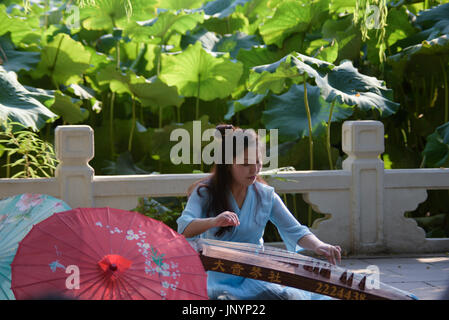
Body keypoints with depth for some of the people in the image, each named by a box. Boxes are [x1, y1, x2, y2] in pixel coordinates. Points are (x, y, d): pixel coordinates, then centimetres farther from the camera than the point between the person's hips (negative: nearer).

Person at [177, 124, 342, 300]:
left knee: (292, 295, -27)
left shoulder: (266, 196, 7)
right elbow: (184, 229, -19)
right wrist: (214, 222, -41)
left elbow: (295, 230, 1)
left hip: (255, 276, 2)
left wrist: (318, 246, -22)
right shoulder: (205, 193, -3)